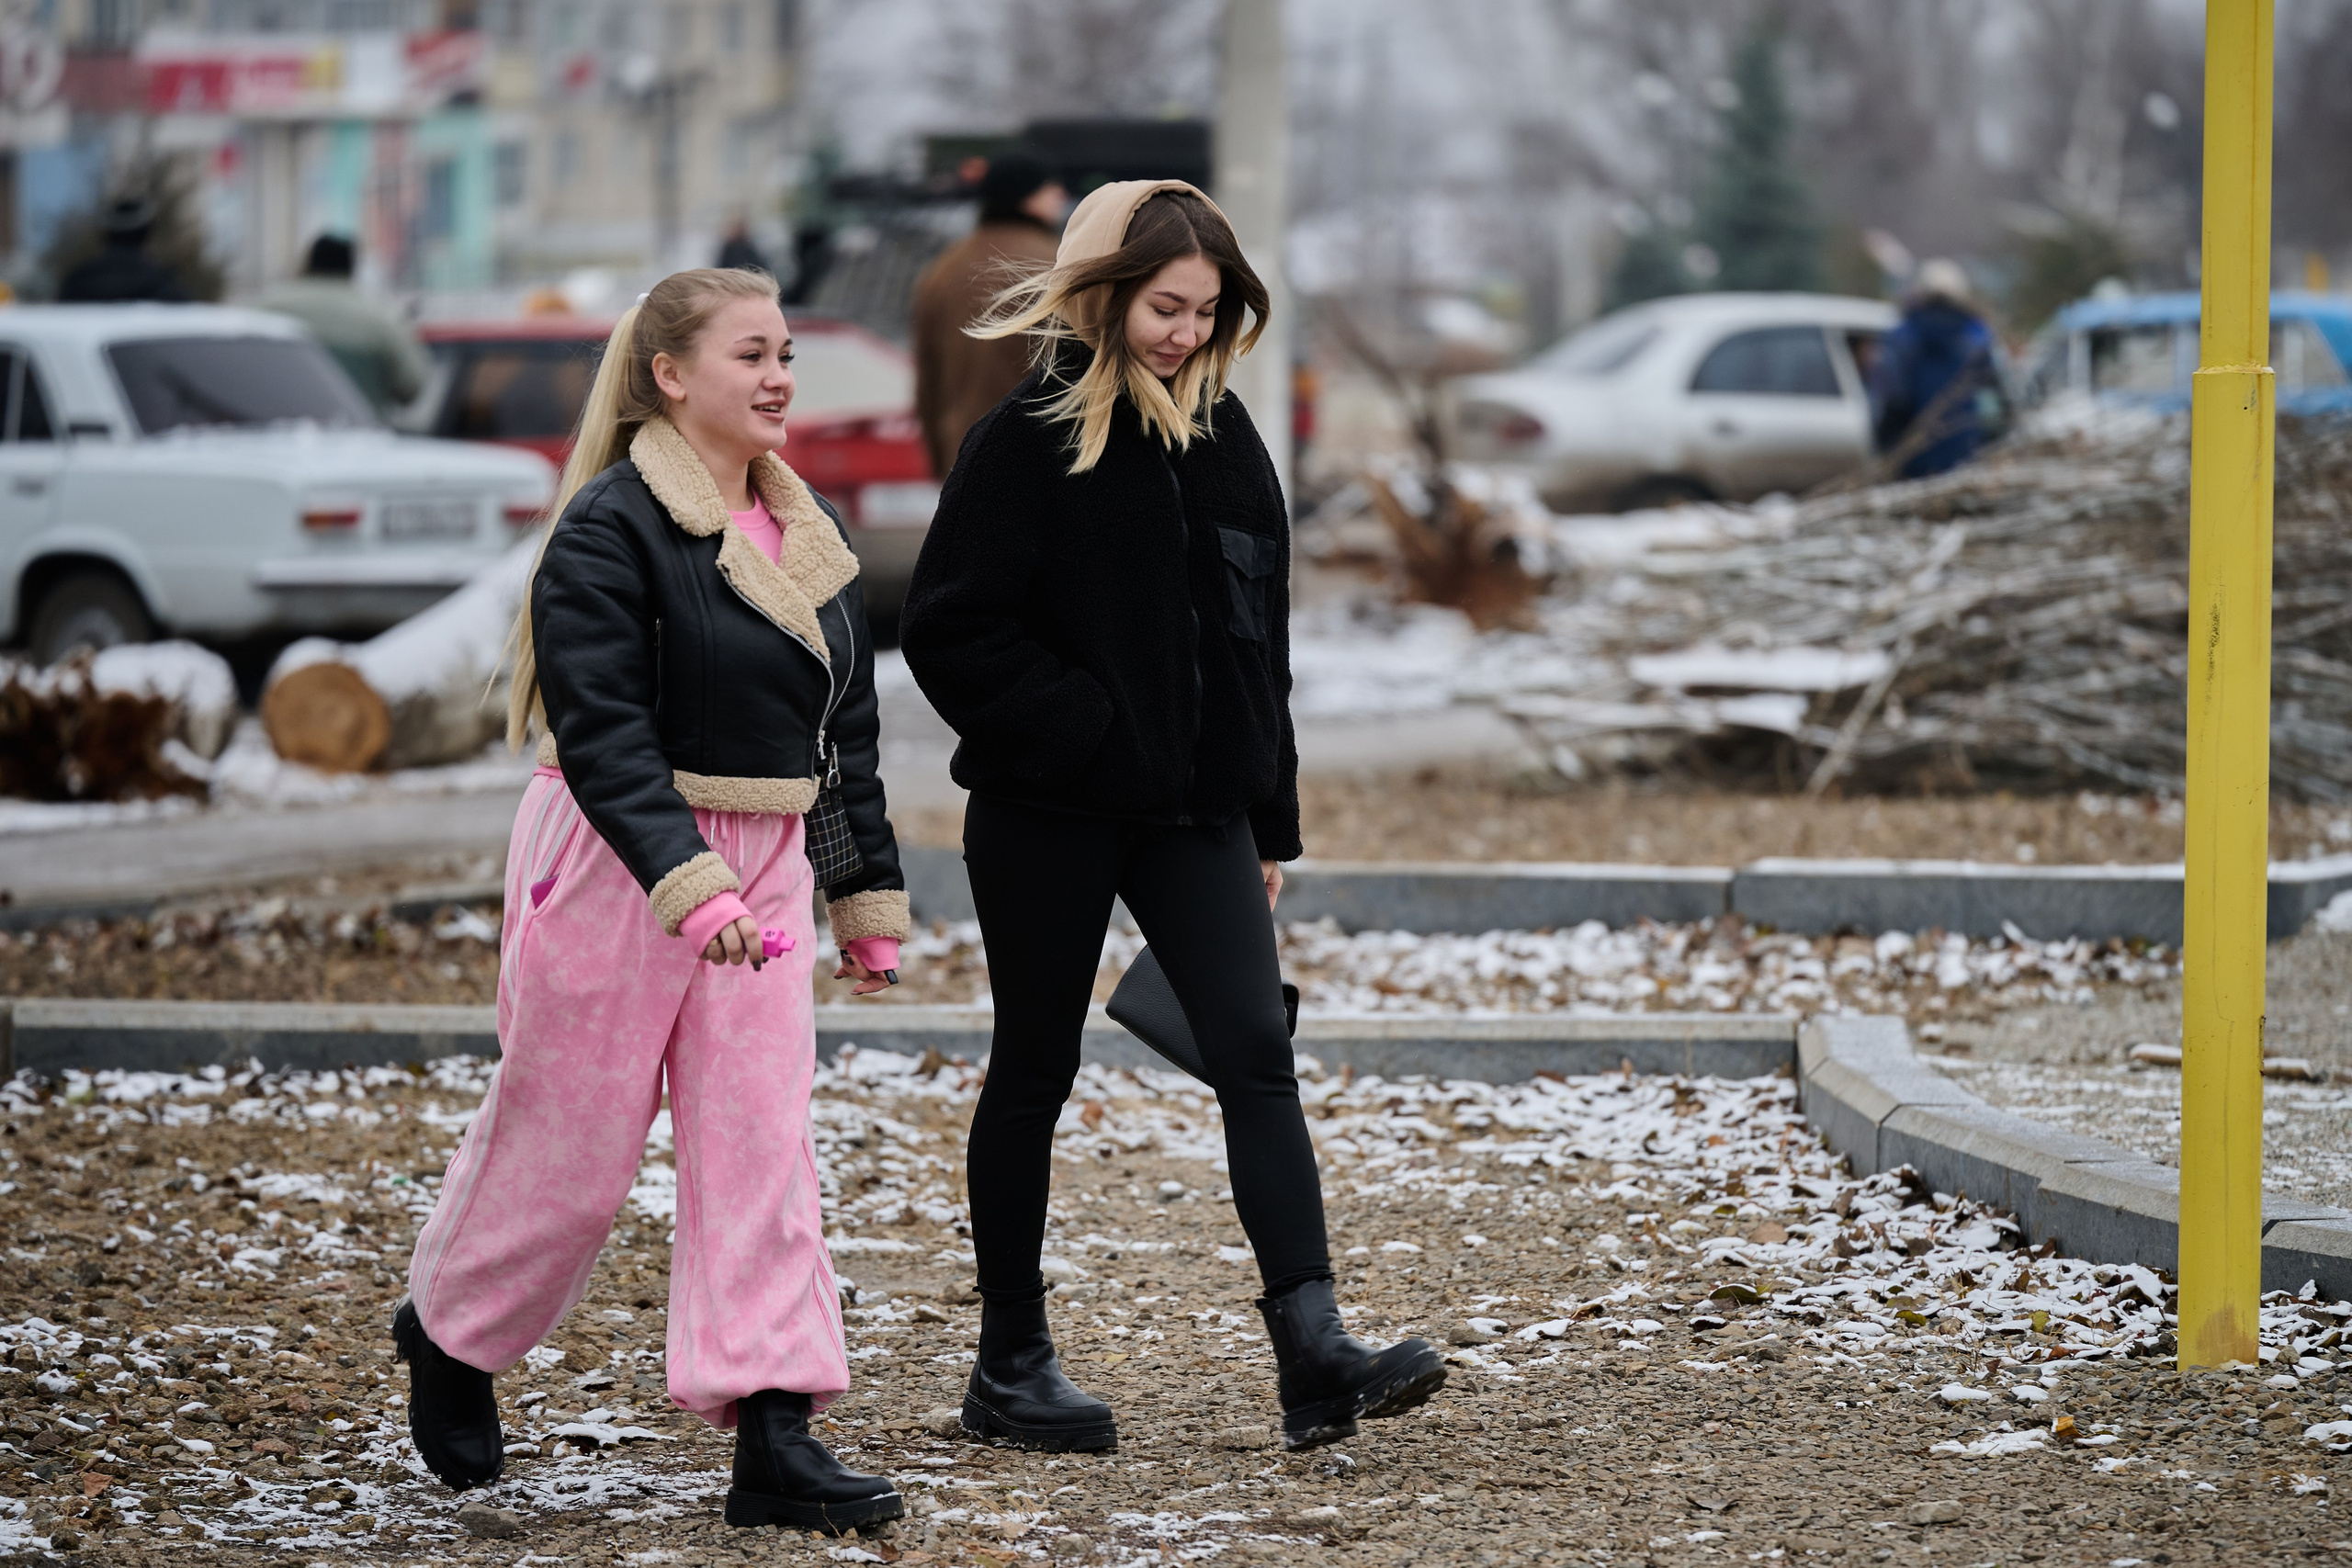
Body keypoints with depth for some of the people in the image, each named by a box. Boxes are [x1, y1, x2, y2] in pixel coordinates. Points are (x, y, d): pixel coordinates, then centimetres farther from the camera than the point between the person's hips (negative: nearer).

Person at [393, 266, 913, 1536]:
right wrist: (686, 883, -32)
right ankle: (444, 1333, 30)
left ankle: (773, 1436, -6)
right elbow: (602, 732, -21)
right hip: (613, 861, -6)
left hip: (762, 866, 6)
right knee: (567, 1146, 4)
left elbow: (847, 733, 19)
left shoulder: (810, 532, 11)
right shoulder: (610, 529, -13)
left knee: (762, 1146, -3)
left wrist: (870, 897, 18)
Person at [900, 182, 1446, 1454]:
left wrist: (1269, 819, 14)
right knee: (1034, 1072, 6)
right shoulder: (1024, 442, -9)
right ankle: (1010, 1368, 16)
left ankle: (1312, 1349, -18)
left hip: (1191, 810, 5)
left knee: (1255, 1053, -9)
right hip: (1048, 818, -5)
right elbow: (952, 632, -12)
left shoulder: (1224, 440, 9)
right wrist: (1083, 728, -18)